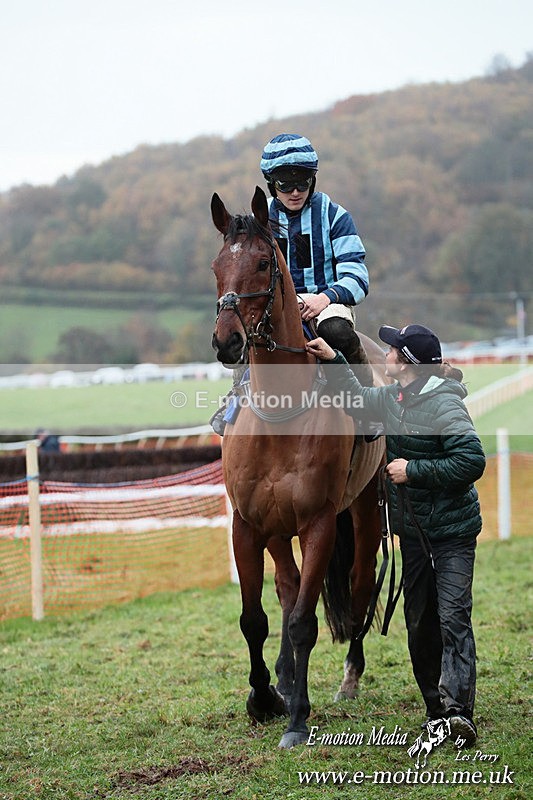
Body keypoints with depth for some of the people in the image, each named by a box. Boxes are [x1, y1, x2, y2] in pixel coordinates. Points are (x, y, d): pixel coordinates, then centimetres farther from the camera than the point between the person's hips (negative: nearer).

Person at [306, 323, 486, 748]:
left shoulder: (444, 405, -19)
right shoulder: (393, 399, 6)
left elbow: (472, 461, -25)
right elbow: (357, 399, 26)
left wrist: (413, 470, -22)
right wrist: (334, 359, 14)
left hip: (452, 529, -8)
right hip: (413, 527, 8)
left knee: (453, 615, -16)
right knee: (419, 619, 9)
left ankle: (458, 708, -24)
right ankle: (437, 709, 16)